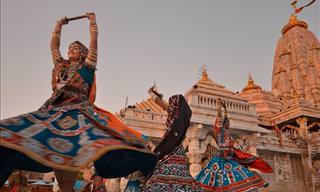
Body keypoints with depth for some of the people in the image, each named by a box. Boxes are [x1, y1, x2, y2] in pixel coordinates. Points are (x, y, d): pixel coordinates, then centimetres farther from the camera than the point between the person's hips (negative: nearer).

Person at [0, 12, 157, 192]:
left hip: (77, 110, -5)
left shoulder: (87, 66, 12)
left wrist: (93, 21, 16)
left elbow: (94, 42, 8)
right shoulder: (61, 65, 26)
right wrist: (59, 26, 41)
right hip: (54, 109, 5)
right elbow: (54, 46, 35)